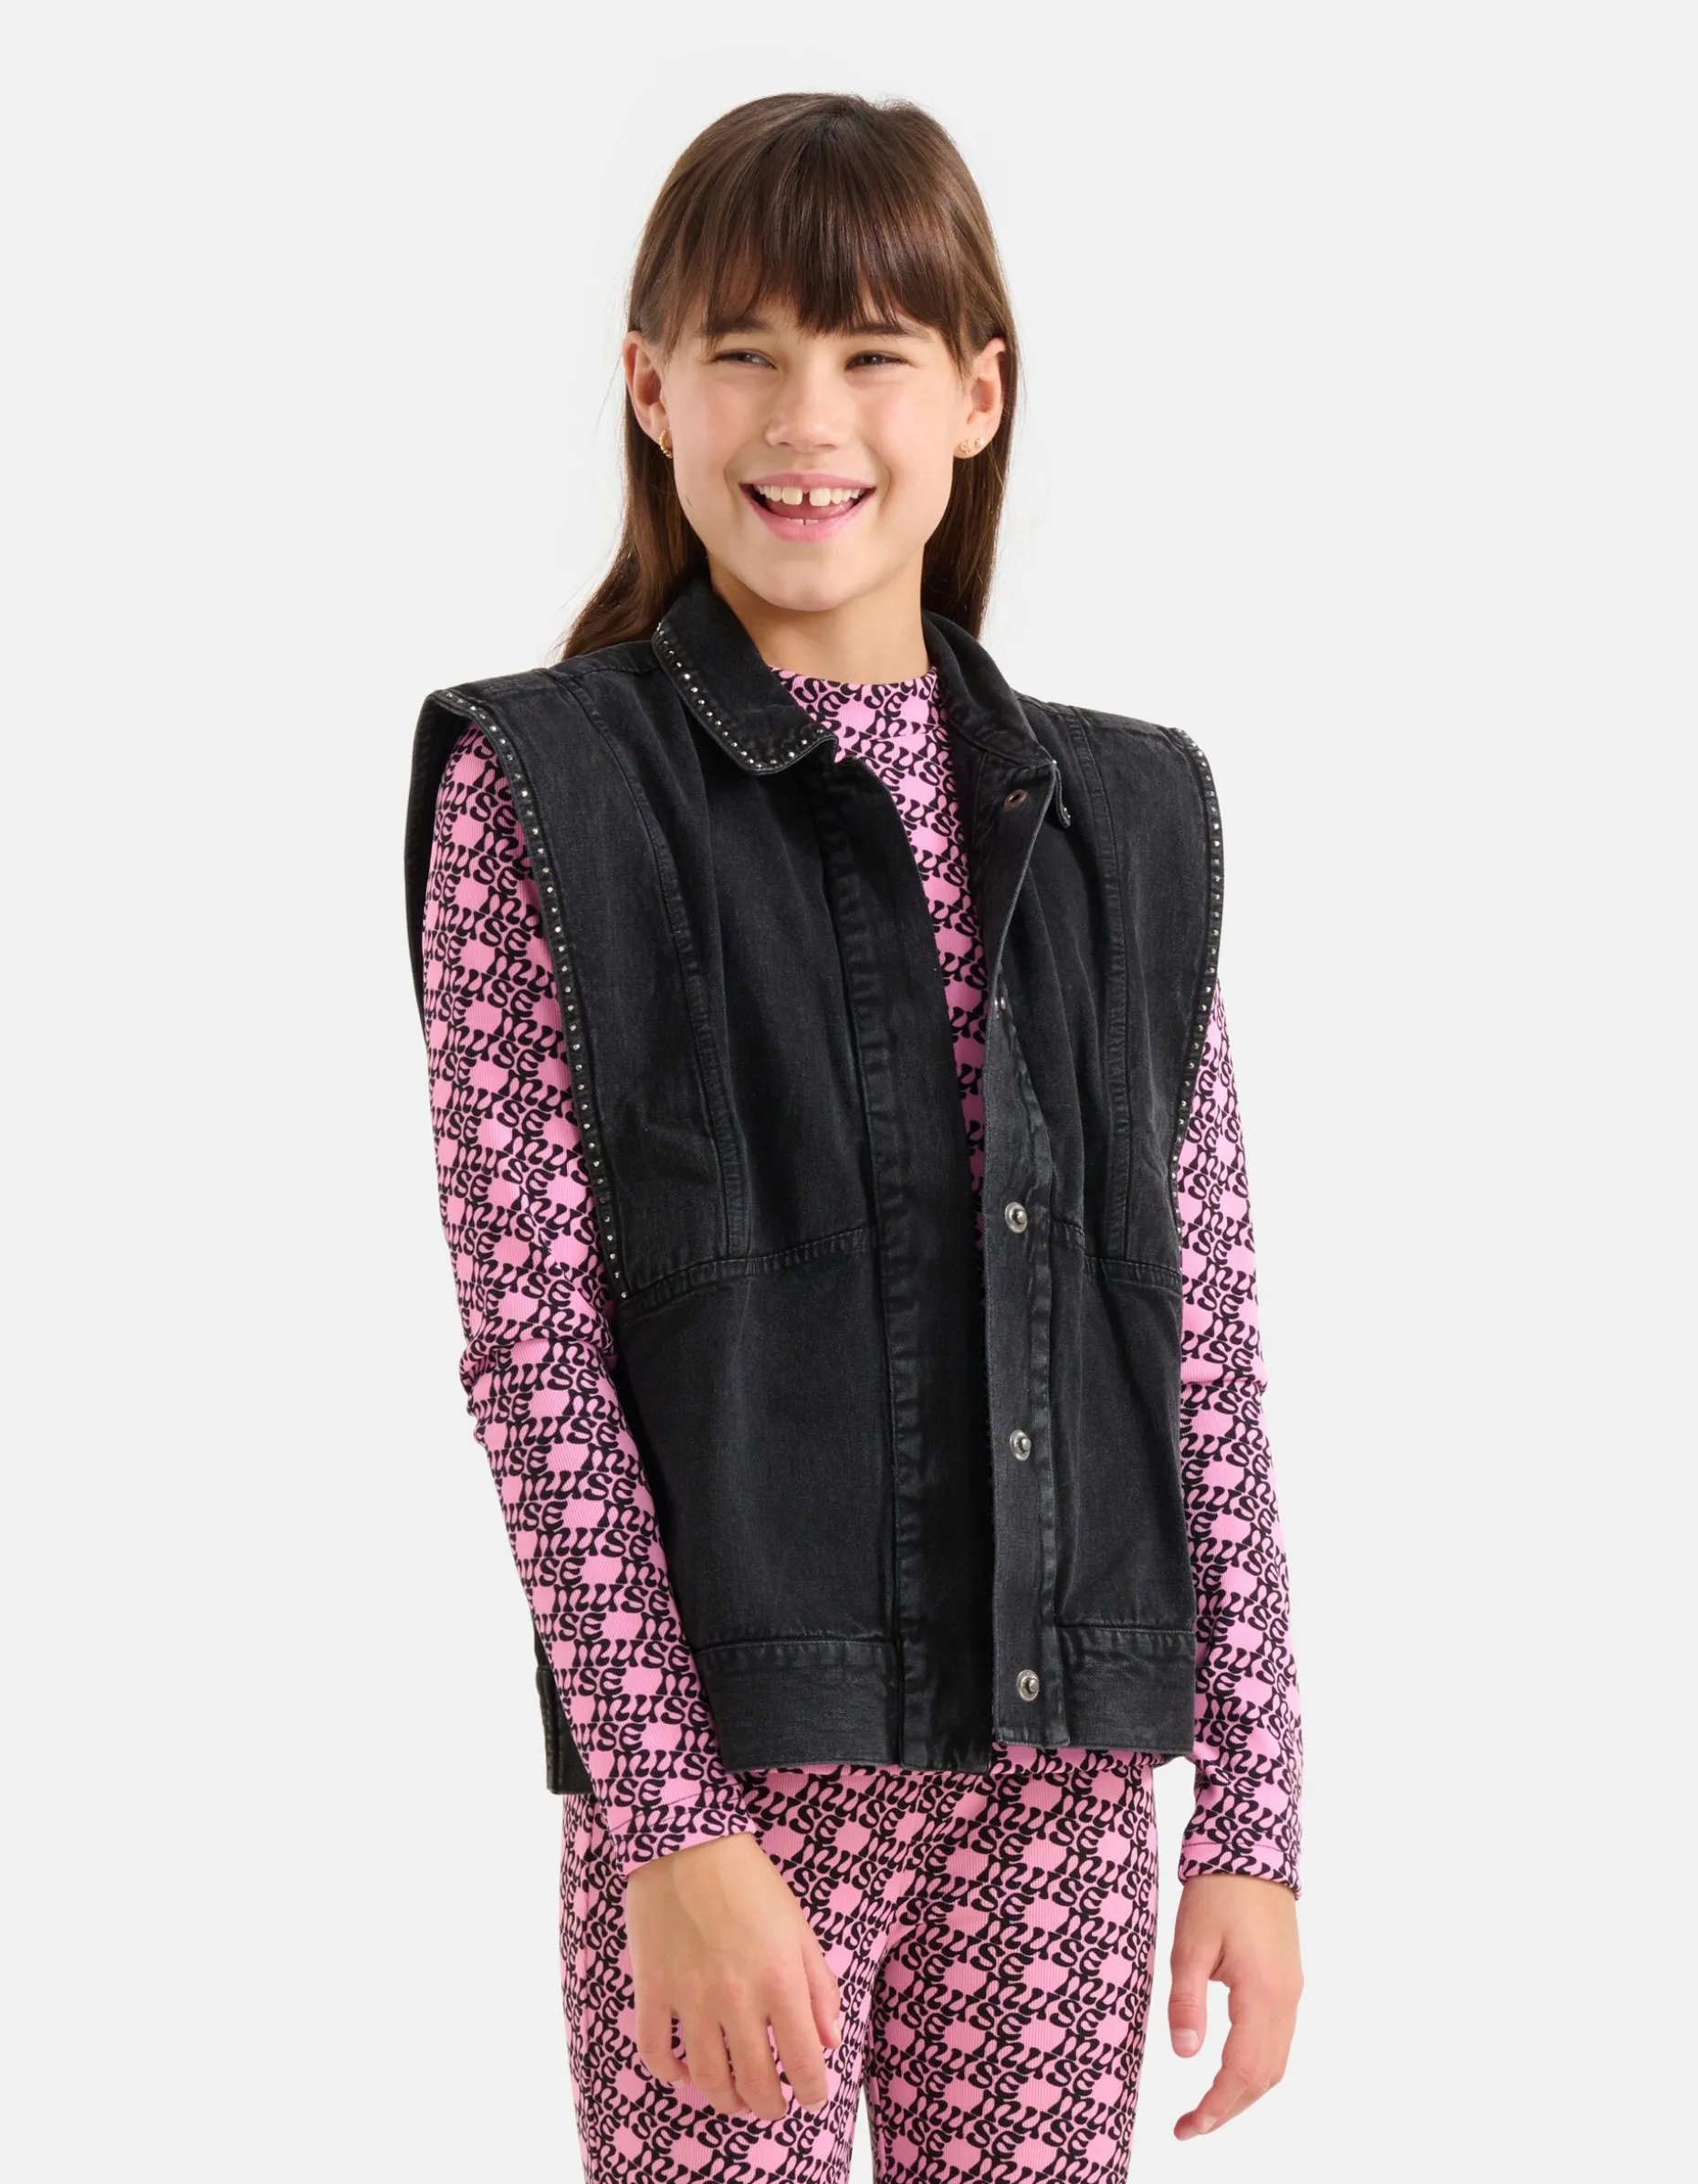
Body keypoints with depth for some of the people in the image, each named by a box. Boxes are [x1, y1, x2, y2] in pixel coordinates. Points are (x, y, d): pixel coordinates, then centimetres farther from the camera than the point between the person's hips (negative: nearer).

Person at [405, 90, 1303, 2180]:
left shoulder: (1118, 823, 9)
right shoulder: (542, 797, -2)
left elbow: (1207, 1348, 8)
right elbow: (531, 1344, -8)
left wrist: (1249, 1814, 4)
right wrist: (673, 1825, -14)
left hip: (1061, 1768, 3)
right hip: (725, 1755, -3)